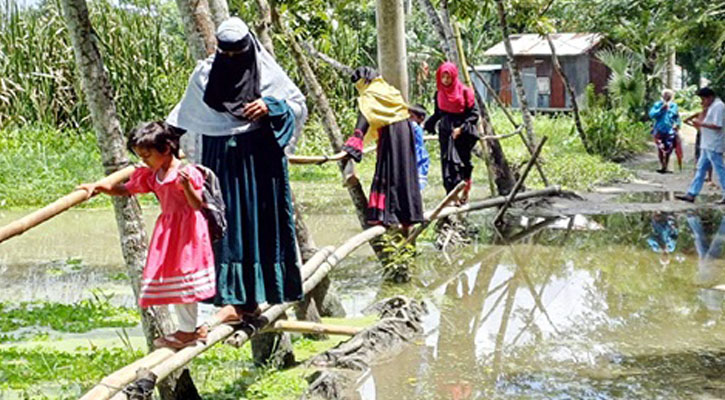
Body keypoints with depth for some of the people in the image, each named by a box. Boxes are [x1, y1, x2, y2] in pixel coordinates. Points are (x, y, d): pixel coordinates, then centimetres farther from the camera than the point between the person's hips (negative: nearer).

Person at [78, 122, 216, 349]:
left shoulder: (187, 173, -14)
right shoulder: (150, 175, 10)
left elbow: (198, 205, -17)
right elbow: (125, 190, 17)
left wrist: (187, 186, -34)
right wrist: (97, 188, 7)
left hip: (186, 230, -8)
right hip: (167, 230, 8)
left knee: (183, 276, -6)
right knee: (170, 280, 10)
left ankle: (188, 330, 4)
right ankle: (188, 328, 19)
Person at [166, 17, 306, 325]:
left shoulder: (266, 71, -1)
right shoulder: (204, 74, 5)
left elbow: (299, 106, 4)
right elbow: (184, 118, 17)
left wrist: (271, 107, -14)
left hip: (259, 161, -2)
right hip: (222, 161, 2)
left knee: (261, 225, 0)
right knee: (227, 228, -3)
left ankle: (253, 299, 7)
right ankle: (232, 301, -2)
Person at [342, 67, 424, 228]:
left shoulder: (369, 97, -10)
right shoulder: (390, 89, 14)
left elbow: (364, 120, -23)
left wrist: (353, 144, -31)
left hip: (390, 135, -8)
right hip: (405, 130, 8)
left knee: (386, 174, -4)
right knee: (405, 172, 13)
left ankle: (385, 215, -9)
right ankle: (408, 215, 20)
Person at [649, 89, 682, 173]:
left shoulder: (673, 105, 7)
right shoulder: (657, 105, 1)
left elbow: (677, 117, 15)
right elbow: (651, 114, -11)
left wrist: (677, 124, -1)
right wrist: (661, 109, -17)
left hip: (670, 131, 2)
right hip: (659, 130, -2)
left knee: (668, 150, 2)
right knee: (660, 149, -1)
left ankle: (666, 167, 11)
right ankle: (662, 166, 11)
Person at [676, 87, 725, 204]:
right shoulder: (712, 107, 17)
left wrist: (701, 124, -17)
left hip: (713, 146, -10)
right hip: (707, 145, 10)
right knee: (701, 169, 9)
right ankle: (691, 194, 11)